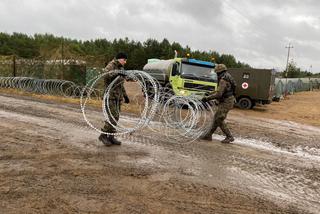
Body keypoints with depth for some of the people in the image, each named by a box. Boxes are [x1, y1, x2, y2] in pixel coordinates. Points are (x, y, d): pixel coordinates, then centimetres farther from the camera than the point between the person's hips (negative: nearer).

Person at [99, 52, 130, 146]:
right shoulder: (111, 66, -7)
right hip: (110, 95, -8)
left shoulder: (121, 68, 16)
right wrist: (117, 73, -42)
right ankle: (103, 135, 3)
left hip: (118, 96, 8)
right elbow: (105, 74, -30)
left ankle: (111, 137, 15)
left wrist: (125, 95, 22)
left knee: (116, 117, 7)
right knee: (113, 116, -12)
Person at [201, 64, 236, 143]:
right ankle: (209, 135, 18)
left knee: (219, 120, -6)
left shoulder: (223, 80, -20)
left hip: (225, 103, -10)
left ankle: (229, 137, 2)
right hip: (226, 101, 10)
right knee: (216, 118, 12)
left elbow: (218, 94, -27)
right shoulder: (227, 78, 14)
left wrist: (207, 98, -19)